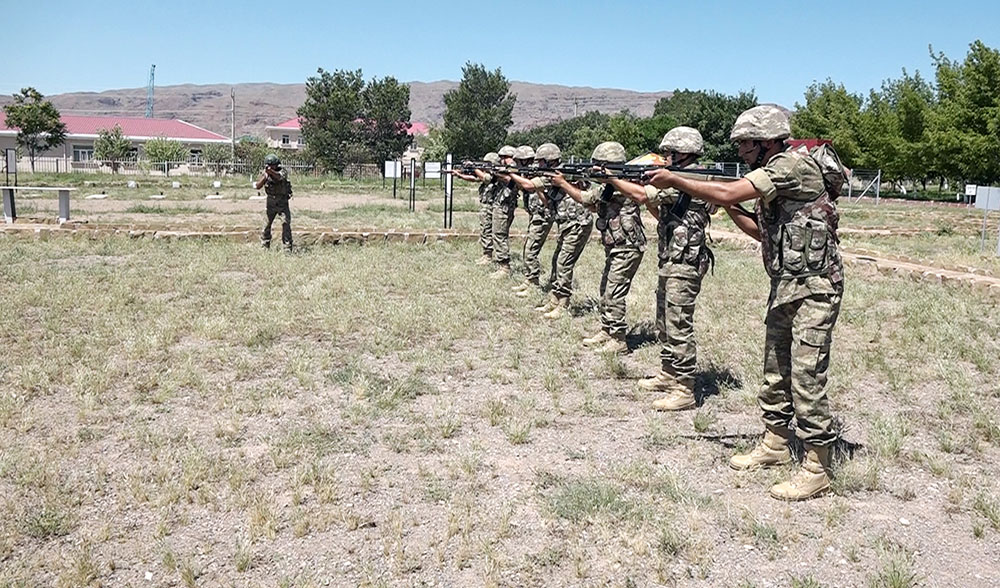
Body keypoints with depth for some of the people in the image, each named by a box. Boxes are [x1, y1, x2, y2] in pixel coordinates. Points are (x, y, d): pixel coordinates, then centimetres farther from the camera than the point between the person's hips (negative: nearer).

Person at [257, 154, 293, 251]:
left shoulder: (282, 171, -12)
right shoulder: (265, 173, -3)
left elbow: (280, 176, -36)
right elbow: (258, 186, -11)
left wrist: (271, 171, -54)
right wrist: (264, 177, -26)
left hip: (283, 202, -3)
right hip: (271, 202, 3)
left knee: (286, 223, -11)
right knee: (267, 224, 5)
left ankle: (287, 247, -7)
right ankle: (265, 246, 18)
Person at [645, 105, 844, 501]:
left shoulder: (792, 165, -16)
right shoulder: (772, 174, 14)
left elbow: (728, 192, -24)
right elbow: (763, 232, 19)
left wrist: (674, 180, -14)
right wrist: (729, 208, 6)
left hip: (814, 287, -10)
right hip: (786, 286, 10)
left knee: (807, 377, -8)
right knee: (775, 371, 16)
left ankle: (816, 468, 1)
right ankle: (775, 443, 30)